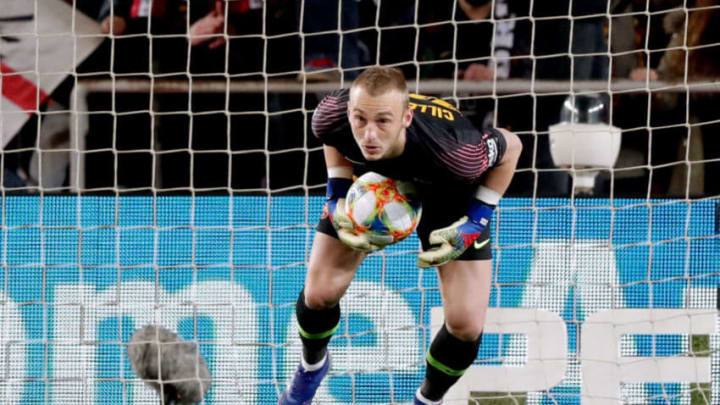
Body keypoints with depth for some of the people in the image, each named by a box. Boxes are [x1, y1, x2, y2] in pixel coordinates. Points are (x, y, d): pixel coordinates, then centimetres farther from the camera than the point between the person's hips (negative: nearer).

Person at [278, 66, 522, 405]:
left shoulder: (453, 152, -47)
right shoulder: (333, 117, -38)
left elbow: (510, 147, -23)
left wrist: (474, 223, -24)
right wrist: (337, 197, -17)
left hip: (449, 195, -2)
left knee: (466, 325, -10)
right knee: (319, 294, -1)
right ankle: (312, 365, 36)